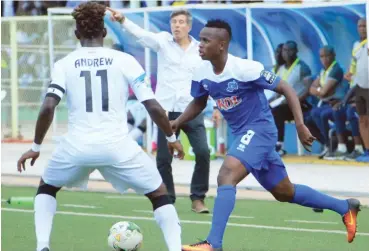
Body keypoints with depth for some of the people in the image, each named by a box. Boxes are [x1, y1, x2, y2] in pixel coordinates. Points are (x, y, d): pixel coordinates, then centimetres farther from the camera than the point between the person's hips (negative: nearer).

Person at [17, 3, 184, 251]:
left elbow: (47, 108, -7)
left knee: (46, 188, 29)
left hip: (77, 146, 1)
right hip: (118, 146, -1)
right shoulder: (125, 61, 3)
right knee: (159, 194, 18)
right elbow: (154, 107, -2)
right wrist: (172, 138, 13)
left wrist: (36, 147, 6)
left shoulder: (64, 65, 5)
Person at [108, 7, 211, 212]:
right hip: (167, 109, 0)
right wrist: (123, 20, -34)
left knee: (203, 152, -9)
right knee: (164, 157, 2)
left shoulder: (200, 50, 3)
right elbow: (141, 33, -17)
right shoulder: (163, 41, 0)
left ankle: (198, 199, 6)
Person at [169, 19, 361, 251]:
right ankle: (346, 208, 34)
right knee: (284, 192, 18)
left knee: (226, 177, -28)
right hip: (242, 134, 8)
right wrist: (177, 122, 1)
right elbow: (199, 103, 17)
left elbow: (286, 89, -17)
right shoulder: (202, 74, -4)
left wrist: (300, 125, -24)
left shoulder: (245, 68, -24)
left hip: (259, 129, -8)